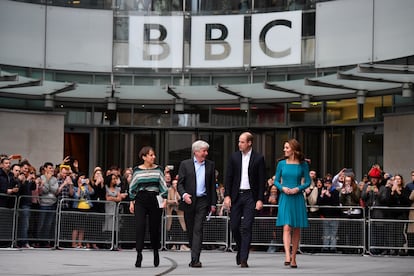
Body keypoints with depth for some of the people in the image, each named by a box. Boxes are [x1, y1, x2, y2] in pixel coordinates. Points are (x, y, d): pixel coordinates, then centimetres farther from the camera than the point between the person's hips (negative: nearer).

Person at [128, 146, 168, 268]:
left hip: (154, 200, 1)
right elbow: (132, 187, 11)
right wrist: (131, 202, 7)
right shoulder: (137, 170, 5)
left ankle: (156, 252, 25)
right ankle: (139, 255, -12)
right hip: (140, 201, -1)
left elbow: (163, 186, 7)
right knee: (140, 227, -12)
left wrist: (164, 198, -4)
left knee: (155, 228, 5)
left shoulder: (158, 169, 6)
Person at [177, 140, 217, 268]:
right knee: (190, 230, 8)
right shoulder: (185, 164, 4)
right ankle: (195, 255, 23)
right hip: (188, 201, 1)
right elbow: (180, 183, 2)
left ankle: (195, 259, -17)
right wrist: (184, 194, -17)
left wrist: (213, 203, 6)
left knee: (198, 230, -11)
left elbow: (212, 185, 11)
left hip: (202, 201, -1)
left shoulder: (210, 165, 9)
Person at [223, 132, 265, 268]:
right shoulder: (234, 157, 6)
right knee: (234, 226, 3)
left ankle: (243, 259, -6)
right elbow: (228, 177, 6)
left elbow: (262, 180, -1)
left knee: (246, 227, -7)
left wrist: (260, 199, -7)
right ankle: (241, 250, 28)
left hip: (250, 196, -3)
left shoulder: (258, 158, -1)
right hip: (236, 195, 3)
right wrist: (227, 195, -3)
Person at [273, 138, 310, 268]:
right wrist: (282, 188, -10)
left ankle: (293, 258, 14)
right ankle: (287, 256, -22)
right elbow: (276, 181, 9)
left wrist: (298, 188, -12)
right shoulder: (281, 164, 4)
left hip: (297, 198, 0)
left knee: (296, 229, 5)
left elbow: (308, 182, 5)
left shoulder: (303, 164, 2)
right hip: (285, 198, 0)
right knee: (286, 227, -13)